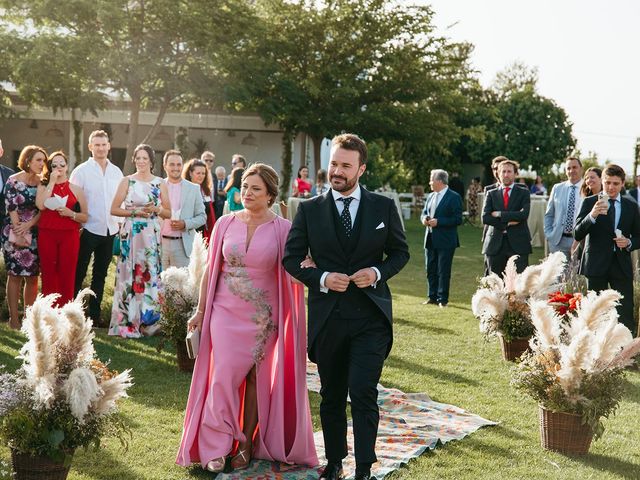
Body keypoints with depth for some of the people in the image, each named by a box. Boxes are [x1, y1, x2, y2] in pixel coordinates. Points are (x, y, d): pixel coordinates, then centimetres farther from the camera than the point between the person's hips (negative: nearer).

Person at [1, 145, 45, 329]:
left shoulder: (42, 182, 5)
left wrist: (29, 224, -12)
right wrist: (19, 234, -12)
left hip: (34, 234, 4)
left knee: (33, 276, 4)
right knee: (15, 275, -1)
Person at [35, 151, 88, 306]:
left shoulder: (75, 189, 9)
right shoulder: (43, 186, 9)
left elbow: (85, 217, 8)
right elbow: (41, 205, -13)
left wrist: (71, 213, -11)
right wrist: (52, 182, -10)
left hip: (69, 236, 0)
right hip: (47, 235, 0)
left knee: (67, 276, -2)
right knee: (48, 274, 2)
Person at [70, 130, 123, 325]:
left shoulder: (116, 172, 9)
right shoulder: (81, 170, -4)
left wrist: (119, 222, 7)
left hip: (109, 230, 5)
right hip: (88, 229, -5)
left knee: (100, 274, 12)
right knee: (79, 273, 0)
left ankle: (94, 314, 20)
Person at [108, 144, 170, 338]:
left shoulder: (160, 183, 8)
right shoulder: (127, 181, 4)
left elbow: (168, 213, 11)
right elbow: (114, 209, 2)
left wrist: (156, 209, -8)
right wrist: (134, 212, -11)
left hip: (152, 236, 2)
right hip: (130, 234, -1)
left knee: (150, 274, -2)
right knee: (129, 274, -1)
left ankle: (148, 321, 6)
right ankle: (127, 322, 5)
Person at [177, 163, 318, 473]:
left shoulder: (282, 229, -5)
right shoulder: (226, 223, 1)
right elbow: (211, 269, 7)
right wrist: (200, 310, 8)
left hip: (262, 318, -1)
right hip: (226, 313, 1)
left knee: (256, 379, 7)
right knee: (224, 376, -5)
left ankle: (247, 444, 20)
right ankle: (216, 447, 7)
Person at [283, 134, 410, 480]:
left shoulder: (383, 207, 2)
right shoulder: (309, 210, 1)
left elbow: (400, 252, 10)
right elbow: (291, 259, 4)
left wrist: (378, 272, -10)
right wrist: (322, 278, -12)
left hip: (370, 315, -1)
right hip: (327, 317, 2)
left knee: (363, 393, -10)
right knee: (332, 396, 14)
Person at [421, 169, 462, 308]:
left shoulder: (454, 197, -9)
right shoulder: (431, 196, 13)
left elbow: (458, 219, -14)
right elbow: (424, 212, 21)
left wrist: (438, 221, -19)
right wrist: (424, 218, -3)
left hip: (445, 241, -7)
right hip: (430, 239, 7)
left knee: (443, 272, -1)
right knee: (431, 270, 11)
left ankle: (442, 299, 6)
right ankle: (432, 297, 19)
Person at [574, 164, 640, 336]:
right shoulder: (589, 203, 0)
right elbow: (577, 235, -8)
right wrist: (592, 215, -25)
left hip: (621, 265, 2)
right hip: (596, 264, -1)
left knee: (626, 314, -2)